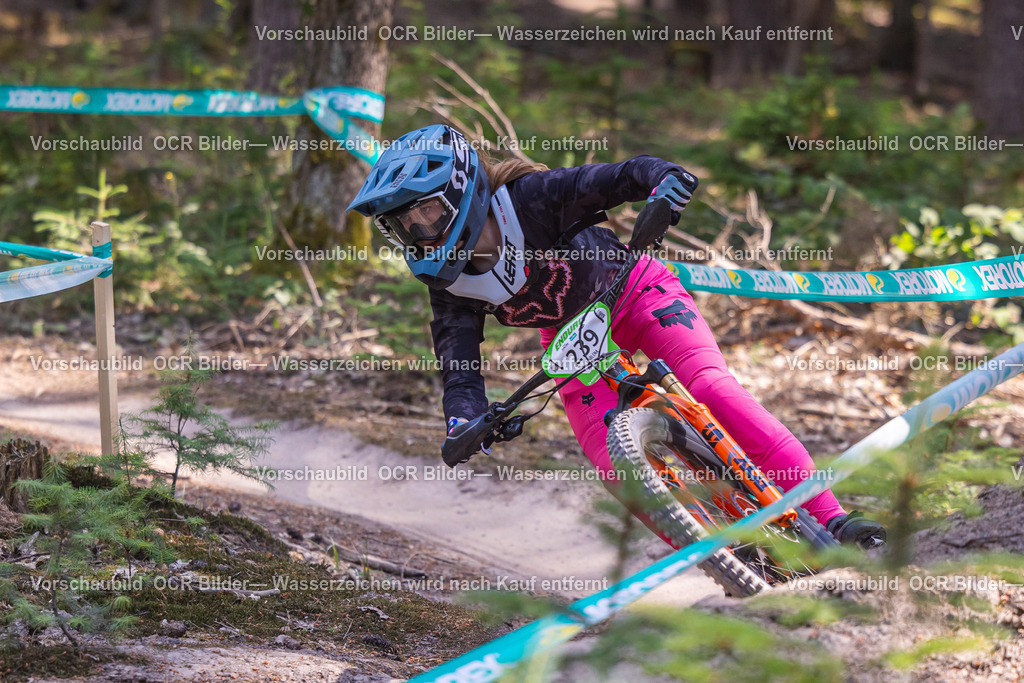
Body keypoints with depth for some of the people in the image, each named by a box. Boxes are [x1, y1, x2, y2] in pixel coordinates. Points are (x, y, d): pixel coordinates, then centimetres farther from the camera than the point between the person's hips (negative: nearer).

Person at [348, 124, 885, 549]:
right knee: (615, 467, -16)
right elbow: (458, 369, -19)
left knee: (710, 388, -27)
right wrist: (463, 425, -40)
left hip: (632, 293, -4)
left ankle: (829, 517, -24)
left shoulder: (527, 199, -29)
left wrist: (664, 180, -58)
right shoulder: (449, 284, -16)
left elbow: (616, 179, -35)